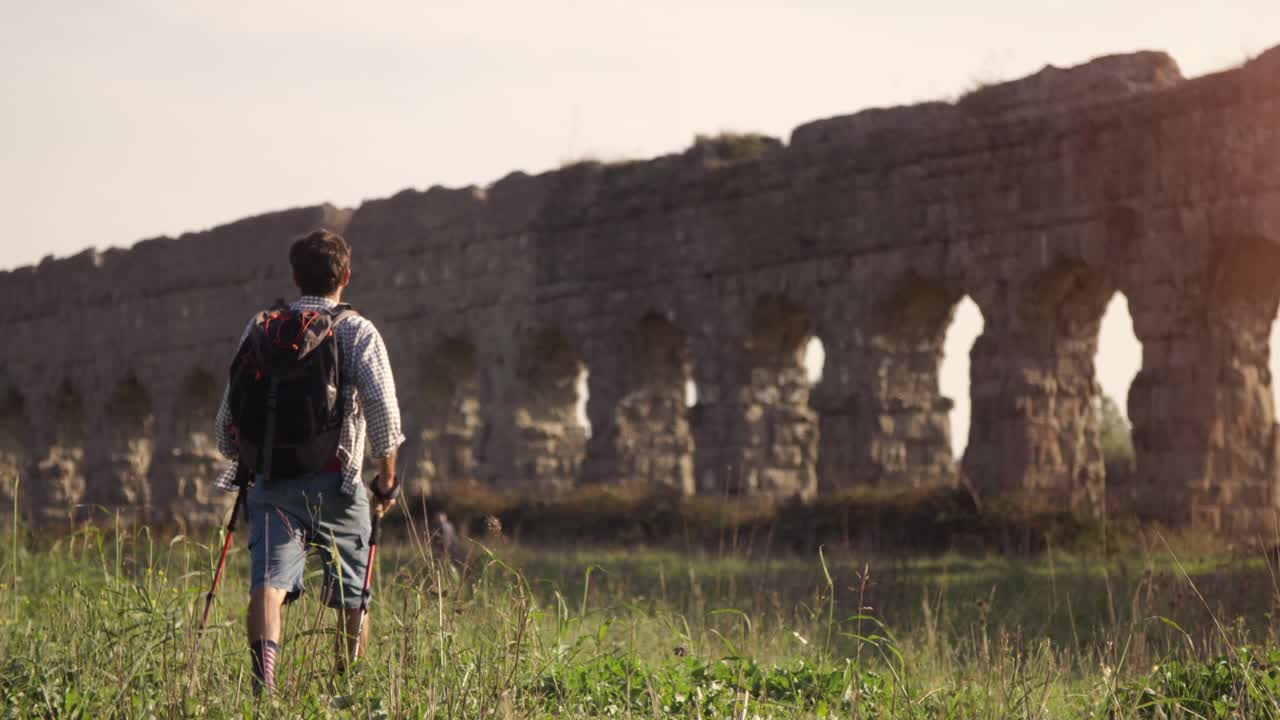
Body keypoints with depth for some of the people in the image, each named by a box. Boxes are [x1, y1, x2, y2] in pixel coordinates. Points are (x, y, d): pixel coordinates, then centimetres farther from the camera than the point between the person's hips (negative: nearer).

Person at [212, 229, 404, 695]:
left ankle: (263, 674, -35)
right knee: (352, 598, 13)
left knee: (269, 581, -11)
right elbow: (382, 404, -9)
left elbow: (229, 411, 11)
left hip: (270, 480, 2)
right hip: (334, 482, -2)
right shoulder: (358, 331, 3)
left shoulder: (260, 328, 13)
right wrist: (387, 478, 0)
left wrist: (240, 465, 24)